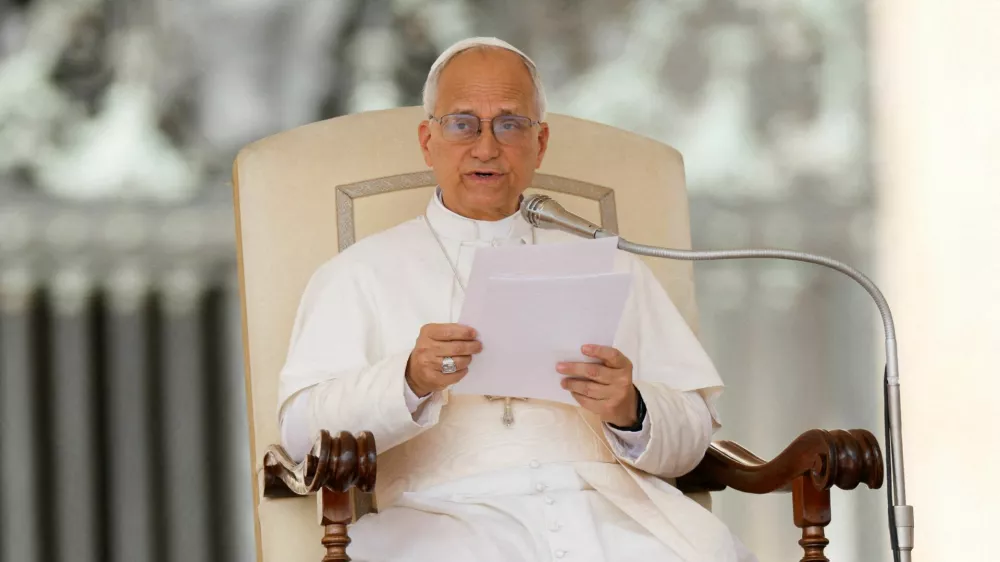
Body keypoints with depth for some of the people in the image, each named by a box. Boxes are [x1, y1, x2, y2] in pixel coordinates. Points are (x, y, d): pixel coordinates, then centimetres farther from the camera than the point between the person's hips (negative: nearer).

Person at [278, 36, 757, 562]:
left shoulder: (613, 269, 25)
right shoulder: (363, 272, 17)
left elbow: (692, 432, 15)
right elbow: (302, 429, 2)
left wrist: (631, 411, -9)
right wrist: (411, 381, -17)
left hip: (610, 501, 2)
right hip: (451, 508, -2)